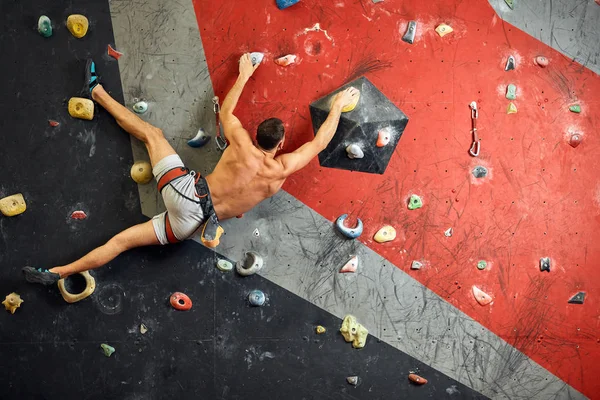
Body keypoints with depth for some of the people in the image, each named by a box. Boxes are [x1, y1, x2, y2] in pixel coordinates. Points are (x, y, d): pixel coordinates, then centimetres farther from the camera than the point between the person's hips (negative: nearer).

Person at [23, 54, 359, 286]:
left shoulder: (242, 144, -5)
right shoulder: (282, 171, -6)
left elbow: (226, 111, 16)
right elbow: (320, 142, 8)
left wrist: (244, 75, 29)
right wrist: (338, 106, 20)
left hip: (183, 190, 0)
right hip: (192, 221, 0)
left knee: (152, 133, 18)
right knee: (123, 240, 4)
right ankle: (60, 272, 7)